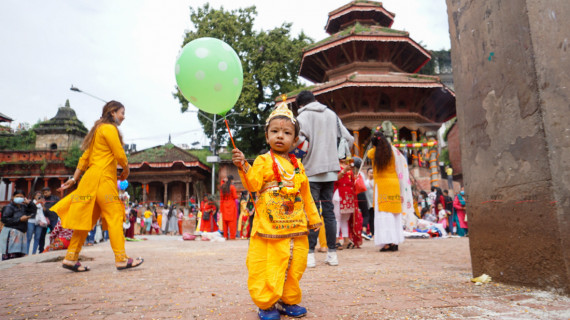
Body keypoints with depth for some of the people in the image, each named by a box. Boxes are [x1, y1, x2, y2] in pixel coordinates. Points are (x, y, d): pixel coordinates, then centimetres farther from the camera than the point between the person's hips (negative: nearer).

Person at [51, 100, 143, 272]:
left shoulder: (98, 129, 22)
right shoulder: (109, 128, -6)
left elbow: (85, 157, 22)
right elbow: (120, 155, -12)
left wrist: (74, 178, 22)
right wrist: (126, 169, 7)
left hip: (92, 177, 9)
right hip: (103, 177, -9)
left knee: (87, 219, 9)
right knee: (115, 216, -8)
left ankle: (71, 258, 11)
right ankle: (121, 259, -8)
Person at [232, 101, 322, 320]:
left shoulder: (297, 164, 13)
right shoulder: (263, 161, -1)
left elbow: (306, 194, 19)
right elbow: (253, 184, -16)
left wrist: (313, 217, 20)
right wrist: (243, 167, -31)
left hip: (296, 227, 5)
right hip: (269, 226, -5)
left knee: (294, 267, 13)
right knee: (268, 267, -3)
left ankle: (288, 301, 31)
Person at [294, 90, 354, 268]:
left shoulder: (303, 116, -3)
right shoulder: (332, 114, 14)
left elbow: (298, 139, -21)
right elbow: (348, 138, 13)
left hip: (312, 171, -5)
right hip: (331, 170, 5)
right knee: (328, 211, 9)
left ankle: (310, 254, 0)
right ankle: (332, 253, 13)